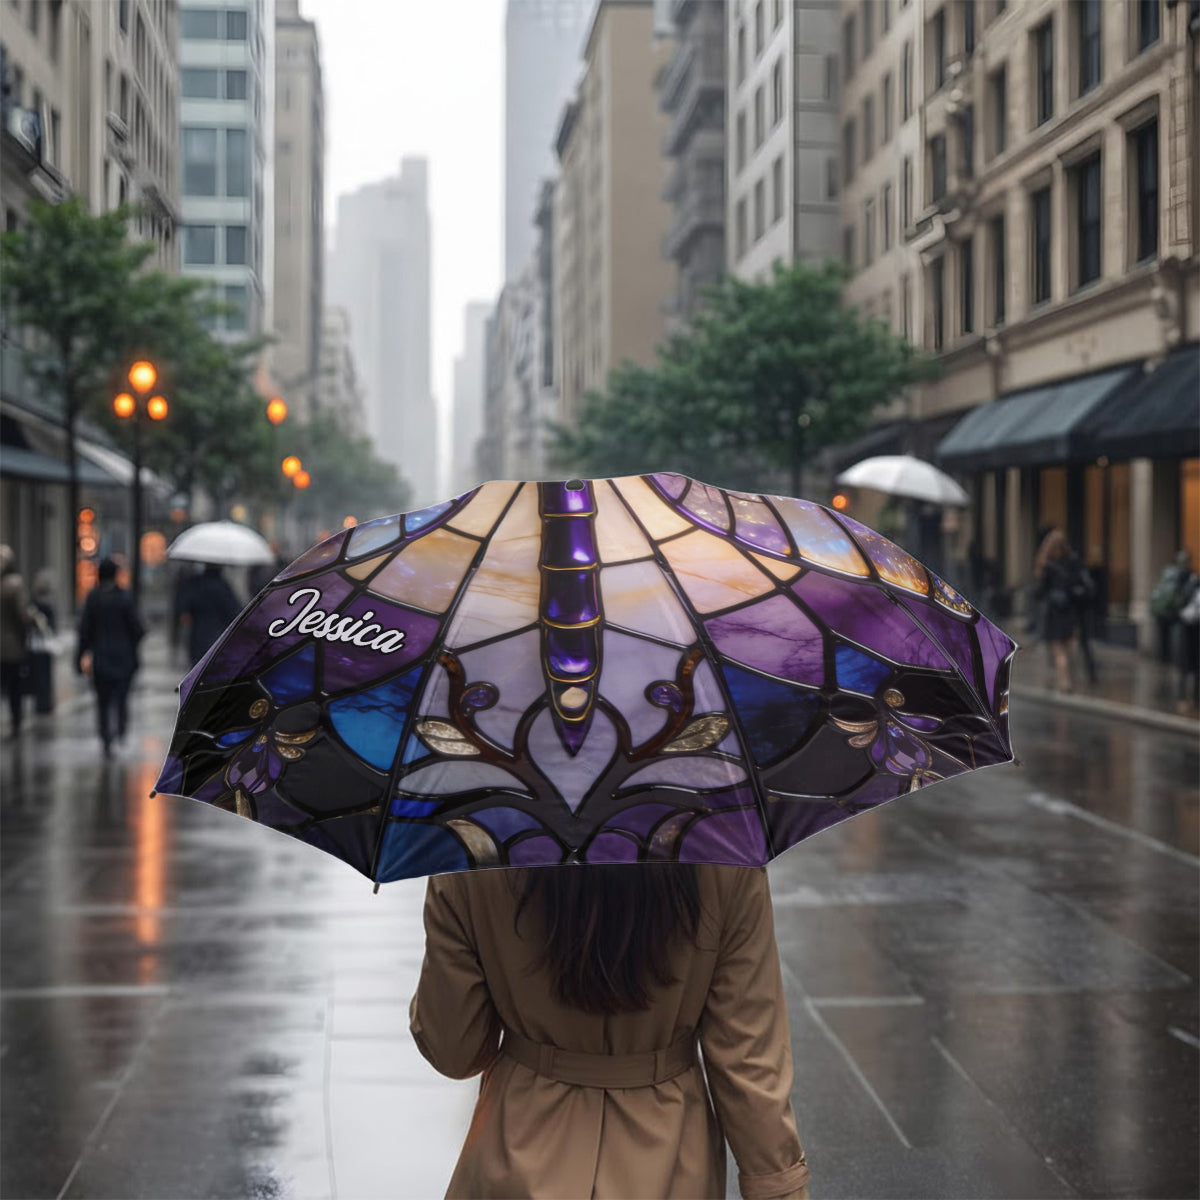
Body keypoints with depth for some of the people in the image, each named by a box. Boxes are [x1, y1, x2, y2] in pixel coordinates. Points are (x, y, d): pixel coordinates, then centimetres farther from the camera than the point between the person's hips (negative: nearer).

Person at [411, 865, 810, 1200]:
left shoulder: (468, 857, -20)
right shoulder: (728, 859, -21)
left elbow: (452, 1051, -7)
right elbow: (750, 1062, -13)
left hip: (525, 1160, 0)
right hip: (667, 1160, 0)